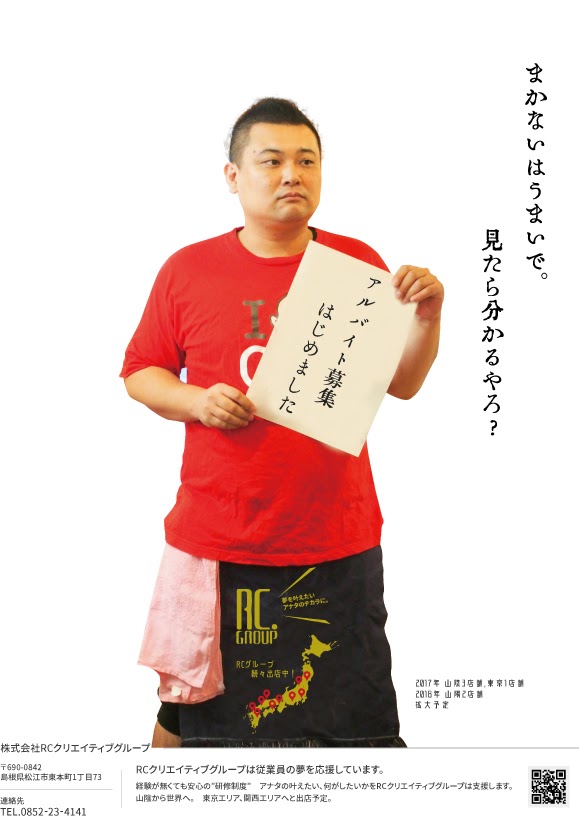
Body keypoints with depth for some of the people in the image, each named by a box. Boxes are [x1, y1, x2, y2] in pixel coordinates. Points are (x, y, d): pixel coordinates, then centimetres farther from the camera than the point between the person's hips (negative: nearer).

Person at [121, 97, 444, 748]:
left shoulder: (357, 264, 2)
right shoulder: (187, 270, 0)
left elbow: (403, 382, 3)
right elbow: (140, 372, 7)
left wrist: (428, 314, -14)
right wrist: (196, 401, -12)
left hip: (338, 544, 0)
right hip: (215, 542, 0)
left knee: (358, 719, 12)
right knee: (184, 708, 18)